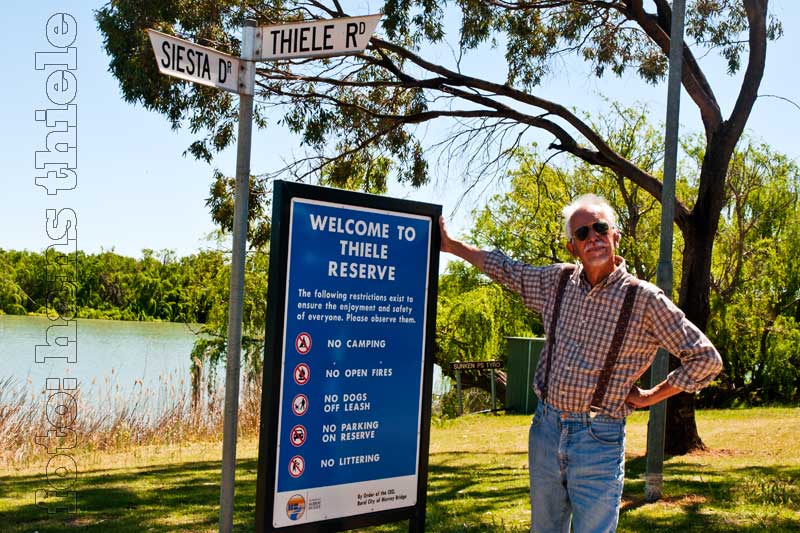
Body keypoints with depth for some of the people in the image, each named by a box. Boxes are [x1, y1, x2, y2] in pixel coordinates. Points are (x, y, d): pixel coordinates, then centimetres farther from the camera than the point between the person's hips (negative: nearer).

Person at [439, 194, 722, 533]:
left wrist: (652, 396, -4)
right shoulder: (558, 281, 4)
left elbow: (706, 359, -6)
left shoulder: (644, 299, -11)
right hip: (546, 429, 5)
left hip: (598, 440, -5)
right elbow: (505, 270, 21)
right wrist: (451, 245, 22)